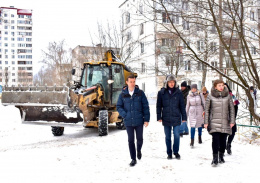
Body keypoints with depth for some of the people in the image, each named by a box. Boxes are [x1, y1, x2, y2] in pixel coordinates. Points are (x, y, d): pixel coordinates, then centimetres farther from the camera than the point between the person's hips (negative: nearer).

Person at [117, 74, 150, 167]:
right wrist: (124, 115, -10)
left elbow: (145, 106, -1)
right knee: (131, 140, 6)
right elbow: (118, 106, 6)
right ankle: (133, 159, 17)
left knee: (139, 138, 11)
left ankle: (139, 150, 42)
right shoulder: (123, 94, 0)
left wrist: (146, 119, -5)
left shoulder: (140, 93, -2)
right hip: (128, 122, 1)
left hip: (139, 121, 0)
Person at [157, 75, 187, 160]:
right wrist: (159, 117, -1)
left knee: (177, 136, -1)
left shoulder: (178, 92, 1)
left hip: (176, 118, 0)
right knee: (168, 137, 9)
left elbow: (182, 106, 5)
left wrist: (184, 117, 3)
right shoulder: (161, 92, 0)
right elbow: (159, 106, 3)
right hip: (166, 118, 0)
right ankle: (169, 153, 21)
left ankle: (176, 152, 17)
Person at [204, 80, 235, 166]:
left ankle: (221, 156, 23)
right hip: (214, 122, -2)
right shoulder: (210, 96, 0)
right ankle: (215, 158, -4)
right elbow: (207, 109, 3)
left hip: (225, 122, 2)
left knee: (223, 140, 7)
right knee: (215, 139, -11)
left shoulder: (227, 96, 5)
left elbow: (232, 108, 9)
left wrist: (232, 121, 3)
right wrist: (206, 122, 0)